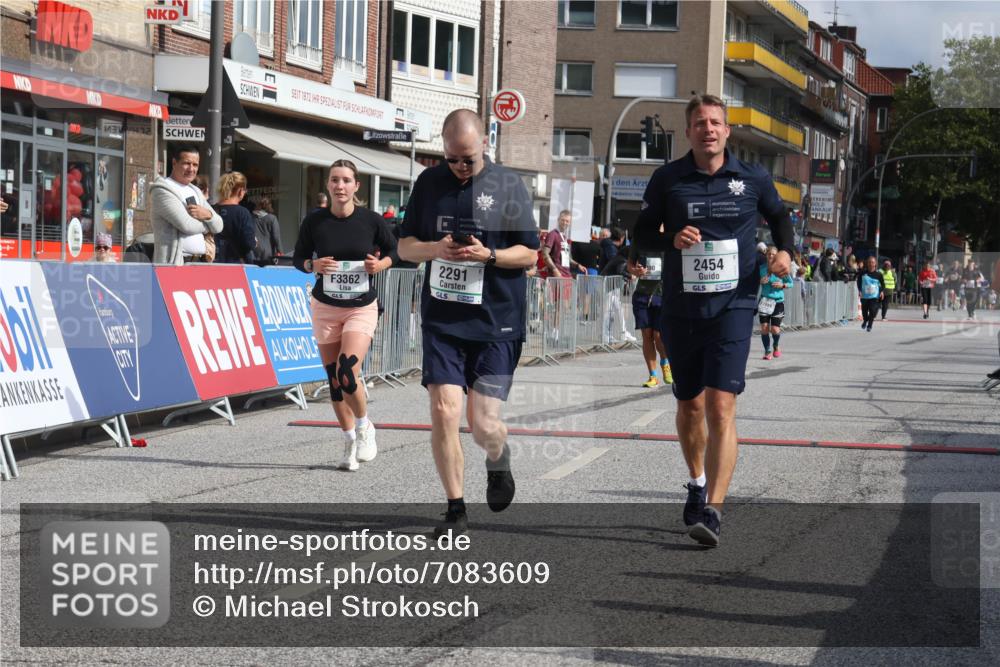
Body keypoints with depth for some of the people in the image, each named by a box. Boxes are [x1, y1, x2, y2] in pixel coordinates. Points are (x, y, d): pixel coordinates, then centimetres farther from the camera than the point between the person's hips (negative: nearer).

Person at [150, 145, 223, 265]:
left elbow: (218, 226, 17)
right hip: (174, 262, -8)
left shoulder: (195, 192, 21)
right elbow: (186, 225, -17)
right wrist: (207, 225, 4)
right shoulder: (162, 191, -6)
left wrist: (207, 214, -6)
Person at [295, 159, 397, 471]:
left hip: (362, 308, -2)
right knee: (334, 379, 6)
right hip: (325, 307, 2)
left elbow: (394, 250, 8)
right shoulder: (314, 221, -5)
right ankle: (350, 440, 23)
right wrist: (314, 266, -16)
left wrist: (380, 265, -12)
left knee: (347, 373, -18)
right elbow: (298, 258, 5)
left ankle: (365, 427, 10)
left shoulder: (371, 220, -7)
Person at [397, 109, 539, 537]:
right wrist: (436, 249, -9)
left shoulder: (508, 185, -1)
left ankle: (498, 460, 32)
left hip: (496, 323, -2)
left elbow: (529, 254, 0)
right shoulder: (429, 183, 8)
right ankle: (455, 509, 6)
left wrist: (488, 255, -18)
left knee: (484, 425, -5)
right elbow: (405, 246, 12)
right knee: (443, 412, -8)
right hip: (442, 320, 2)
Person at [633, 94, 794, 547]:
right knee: (689, 406, 16)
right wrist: (672, 239, -14)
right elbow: (643, 235, 6)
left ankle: (713, 511, -18)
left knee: (720, 407, -15)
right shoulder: (667, 179, 1)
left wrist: (785, 251, -1)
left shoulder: (753, 179, 1)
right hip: (680, 309, 2)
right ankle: (698, 482, 42)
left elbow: (779, 217, 19)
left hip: (733, 307, -2)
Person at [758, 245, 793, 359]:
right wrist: (760, 281, -9)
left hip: (778, 301, -2)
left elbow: (791, 283, 6)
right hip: (764, 301, 2)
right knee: (764, 327, -4)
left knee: (775, 329, -6)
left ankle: (776, 346, 25)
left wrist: (782, 285, -13)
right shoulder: (761, 268, 0)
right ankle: (767, 351, 12)